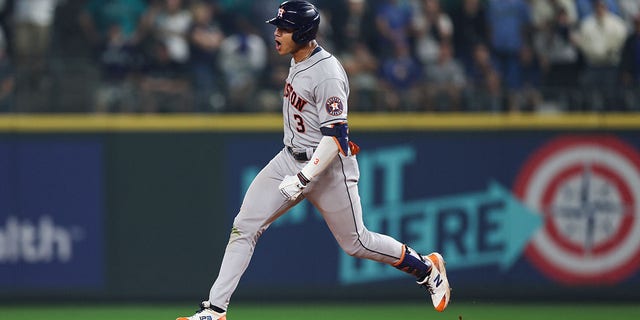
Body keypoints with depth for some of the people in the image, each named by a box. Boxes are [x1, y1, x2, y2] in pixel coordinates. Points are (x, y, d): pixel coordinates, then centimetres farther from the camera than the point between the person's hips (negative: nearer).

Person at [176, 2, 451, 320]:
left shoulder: (327, 74, -24)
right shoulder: (298, 61, 3)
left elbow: (335, 136, -27)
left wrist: (302, 178, -33)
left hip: (328, 167, -8)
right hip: (290, 159, 8)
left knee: (356, 243, 6)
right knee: (244, 227, -4)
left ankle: (428, 269, 27)